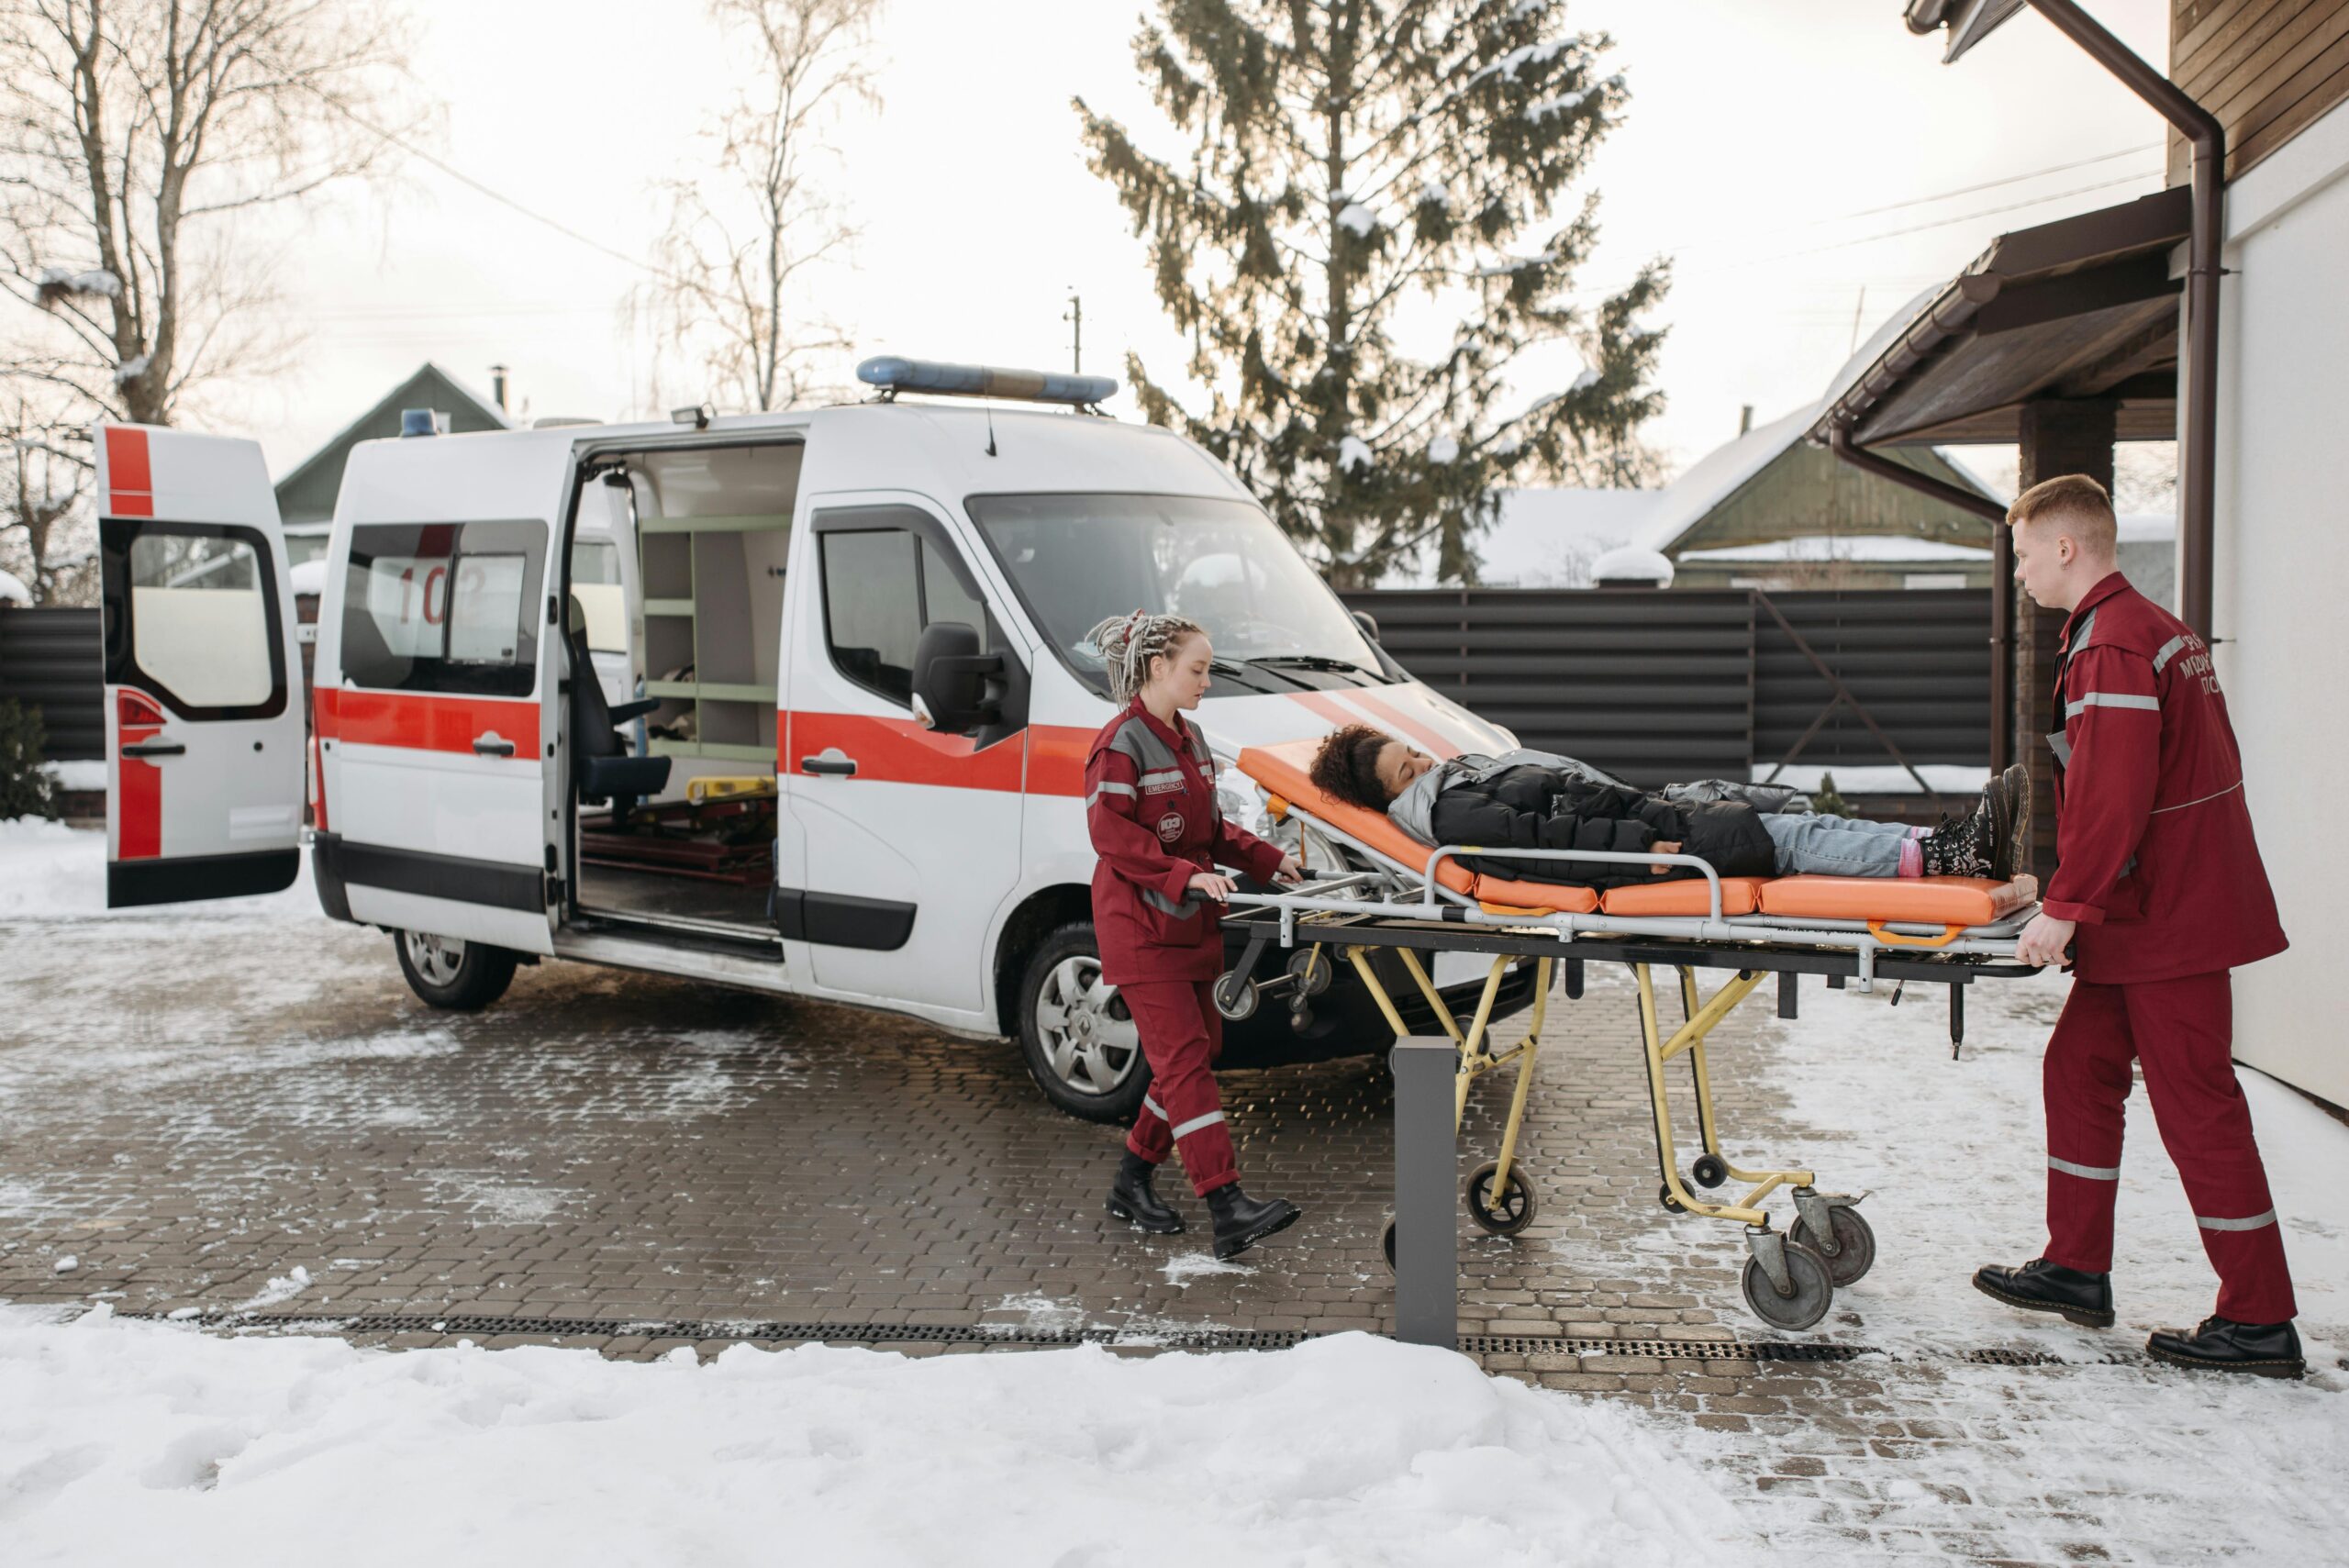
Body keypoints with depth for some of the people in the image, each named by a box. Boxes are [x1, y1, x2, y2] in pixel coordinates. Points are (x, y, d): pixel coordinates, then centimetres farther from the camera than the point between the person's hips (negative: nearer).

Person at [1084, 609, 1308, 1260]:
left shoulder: (1190, 739, 16)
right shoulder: (1121, 745, -12)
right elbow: (1112, 834, -21)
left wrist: (1266, 859, 10)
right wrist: (1185, 875, -28)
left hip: (1191, 925, 9)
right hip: (1141, 929, -9)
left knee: (1199, 1049, 10)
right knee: (1183, 1058, -13)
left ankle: (1132, 1182, 24)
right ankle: (1229, 1211, -17)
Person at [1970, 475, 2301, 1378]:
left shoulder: (2110, 646, -17)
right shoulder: (2157, 628, 16)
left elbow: (2111, 795, -26)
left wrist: (2066, 907, -20)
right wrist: (2070, 890, 20)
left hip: (2168, 920, -10)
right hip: (2160, 908, 10)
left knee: (2195, 1103, -4)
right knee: (2080, 1065, 14)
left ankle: (2261, 1323, 6)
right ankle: (2077, 1269, 23)